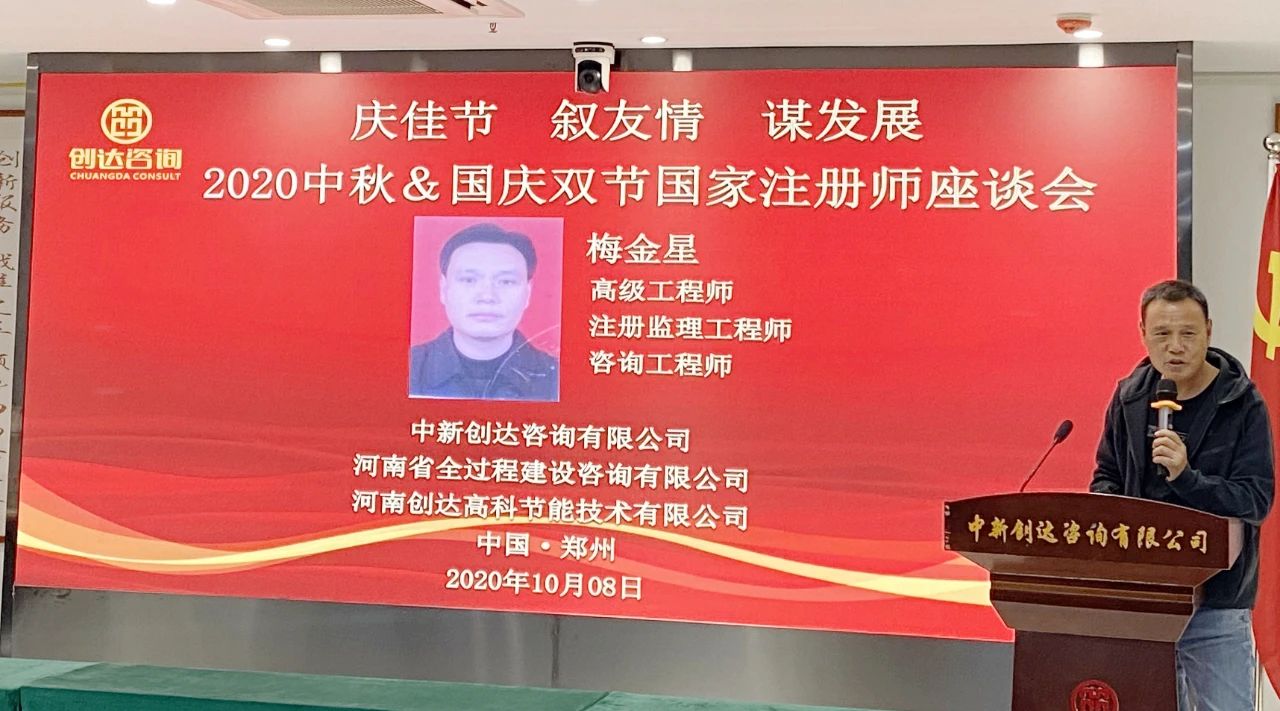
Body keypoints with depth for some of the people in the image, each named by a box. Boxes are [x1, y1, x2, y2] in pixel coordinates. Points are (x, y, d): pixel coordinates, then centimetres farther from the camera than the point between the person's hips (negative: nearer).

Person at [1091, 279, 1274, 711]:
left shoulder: (1242, 404, -7)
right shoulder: (1131, 396, 5)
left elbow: (1256, 501, -13)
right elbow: (1106, 476, 16)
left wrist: (1185, 477, -27)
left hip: (1216, 603, -4)